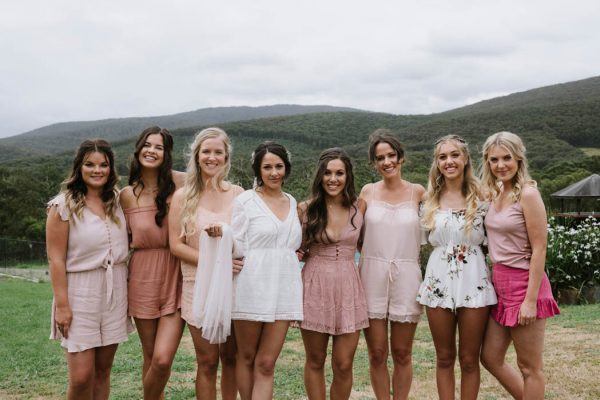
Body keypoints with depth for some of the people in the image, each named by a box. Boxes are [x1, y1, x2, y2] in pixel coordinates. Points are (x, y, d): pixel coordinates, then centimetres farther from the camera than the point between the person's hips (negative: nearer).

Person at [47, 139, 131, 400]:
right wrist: (61, 304, -13)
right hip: (80, 292, -5)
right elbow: (56, 259, -9)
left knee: (102, 371, 11)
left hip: (115, 292, 5)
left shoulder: (116, 201, 8)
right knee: (81, 377, -7)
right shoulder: (64, 205, -8)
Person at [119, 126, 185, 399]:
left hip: (175, 278, -1)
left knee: (163, 360, -8)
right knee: (150, 356, 11)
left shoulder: (180, 183, -4)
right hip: (143, 278, 2)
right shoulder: (127, 195, 2)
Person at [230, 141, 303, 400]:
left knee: (266, 364, 1)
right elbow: (236, 247, -4)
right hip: (252, 287, -3)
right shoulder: (245, 200, -1)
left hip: (284, 288, 4)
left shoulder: (292, 202, 14)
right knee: (247, 358, 9)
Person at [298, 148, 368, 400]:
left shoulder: (359, 207, 2)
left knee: (344, 365, 2)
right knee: (315, 362, 9)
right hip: (315, 287, -1)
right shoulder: (306, 209, -1)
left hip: (348, 287, 1)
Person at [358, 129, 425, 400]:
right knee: (377, 354, 6)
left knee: (402, 354, 8)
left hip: (406, 276, -1)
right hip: (372, 276, 1)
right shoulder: (367, 192, 4)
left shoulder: (418, 192, 0)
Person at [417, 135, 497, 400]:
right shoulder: (430, 199, 6)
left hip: (474, 281, -2)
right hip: (439, 281, 2)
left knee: (469, 359, 5)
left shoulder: (480, 197, 1)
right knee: (444, 357, 10)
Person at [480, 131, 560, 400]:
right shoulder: (495, 194, 9)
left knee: (529, 367, 4)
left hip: (524, 283, -8)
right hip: (500, 284, 8)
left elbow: (539, 250, -16)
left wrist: (530, 300, -19)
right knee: (490, 358, 14)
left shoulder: (528, 194, -14)